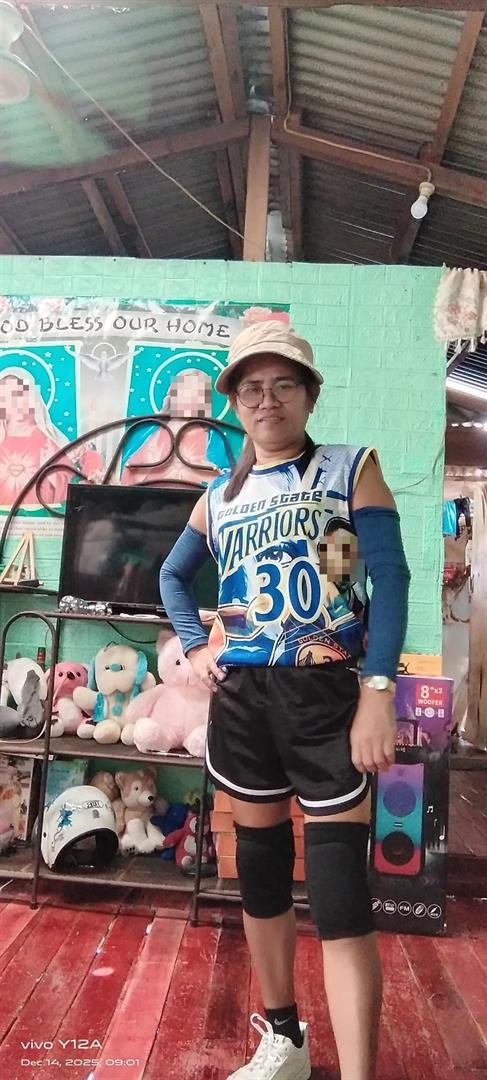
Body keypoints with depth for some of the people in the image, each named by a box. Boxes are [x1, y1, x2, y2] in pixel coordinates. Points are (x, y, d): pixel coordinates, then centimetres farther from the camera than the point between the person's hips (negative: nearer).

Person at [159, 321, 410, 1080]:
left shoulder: (352, 467, 0)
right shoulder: (220, 494, 11)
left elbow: (389, 579, -8)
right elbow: (174, 575, 23)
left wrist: (379, 692, -17)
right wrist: (193, 646, 7)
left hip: (327, 695, -4)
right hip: (240, 699, 5)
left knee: (341, 892, -5)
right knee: (260, 868, 16)